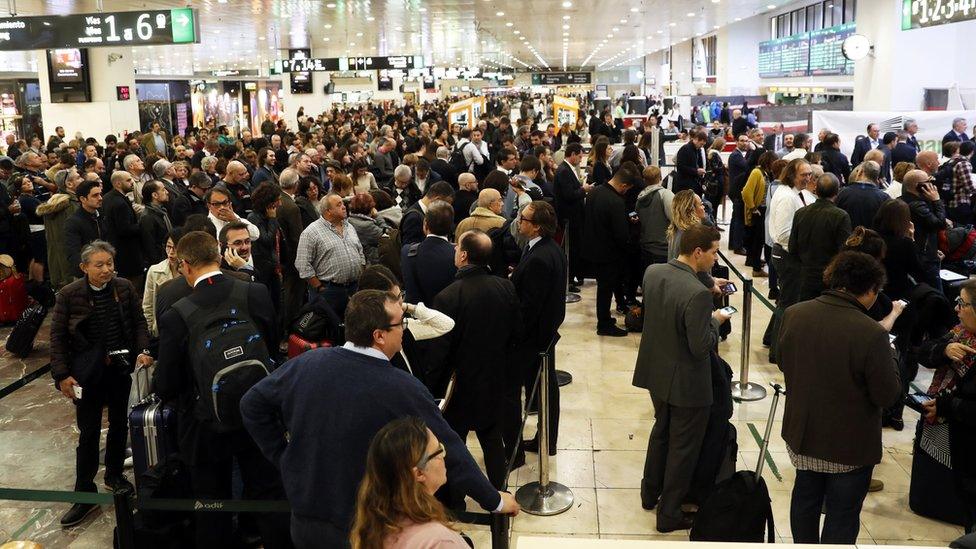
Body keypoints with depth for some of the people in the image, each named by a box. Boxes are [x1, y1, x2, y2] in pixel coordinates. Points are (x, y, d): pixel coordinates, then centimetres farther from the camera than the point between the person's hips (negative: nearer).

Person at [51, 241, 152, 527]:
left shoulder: (124, 288, -5)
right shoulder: (69, 294, -11)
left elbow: (138, 322, 3)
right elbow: (58, 336, -7)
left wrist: (142, 350, -12)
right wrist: (62, 374, -11)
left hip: (120, 367, 3)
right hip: (87, 371, -3)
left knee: (119, 423, 17)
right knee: (89, 431, 2)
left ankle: (114, 474, 38)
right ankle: (84, 493, 14)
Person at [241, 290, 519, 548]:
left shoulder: (304, 365, -10)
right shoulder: (403, 390, -23)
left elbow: (252, 405, 3)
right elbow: (450, 453, -16)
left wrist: (283, 457, 10)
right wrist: (495, 501, -3)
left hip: (303, 524, 4)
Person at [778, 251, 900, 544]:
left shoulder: (793, 314, -12)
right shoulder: (871, 334, -28)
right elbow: (887, 396, -17)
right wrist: (888, 359, -1)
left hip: (802, 433, 5)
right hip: (850, 445, -5)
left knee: (805, 498, 25)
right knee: (842, 514, 13)